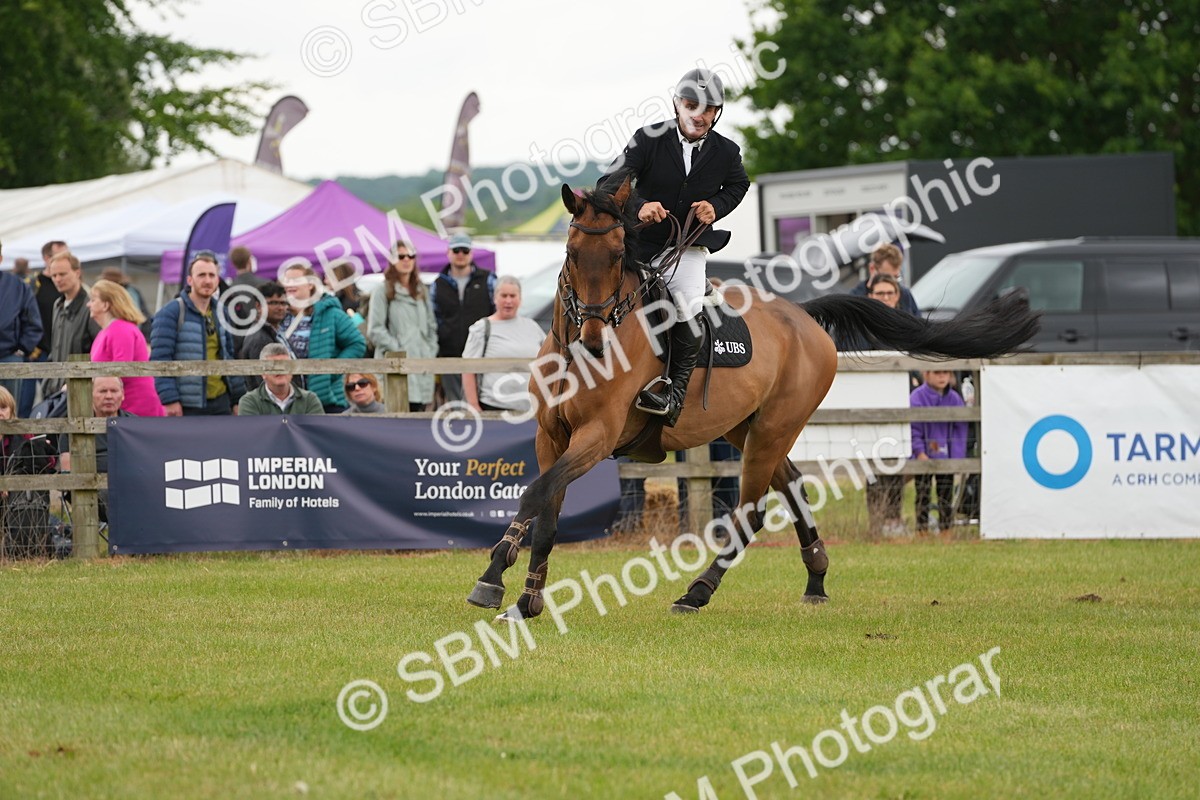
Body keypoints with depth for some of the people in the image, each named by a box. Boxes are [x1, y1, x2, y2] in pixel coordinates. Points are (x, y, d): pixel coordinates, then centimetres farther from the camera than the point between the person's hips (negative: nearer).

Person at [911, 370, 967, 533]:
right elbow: (913, 428, -8)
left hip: (946, 456, 3)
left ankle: (946, 526, 13)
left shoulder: (954, 399, 2)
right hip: (924, 457, -3)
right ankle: (922, 528, 6)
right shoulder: (917, 398, -8)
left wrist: (958, 456, -4)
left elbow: (960, 428, 4)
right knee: (923, 495, 2)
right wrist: (919, 451, -16)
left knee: (946, 495, 7)